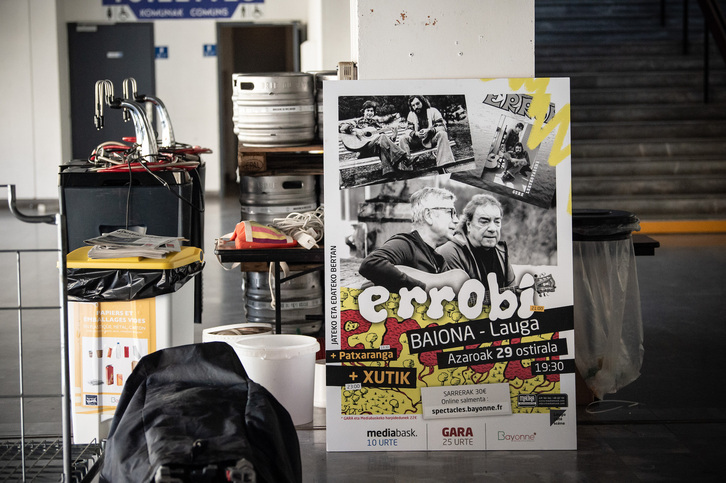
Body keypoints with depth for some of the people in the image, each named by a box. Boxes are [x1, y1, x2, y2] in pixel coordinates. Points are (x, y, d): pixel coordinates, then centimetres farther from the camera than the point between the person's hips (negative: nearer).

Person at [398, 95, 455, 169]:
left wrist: (429, 130, -30)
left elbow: (442, 127, -13)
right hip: (418, 141, 3)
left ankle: (444, 163, -44)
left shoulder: (433, 111, -5)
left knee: (442, 134, -34)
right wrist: (415, 134, -25)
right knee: (403, 139, -20)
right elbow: (409, 131, 0)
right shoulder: (411, 115, 5)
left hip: (433, 138, -3)